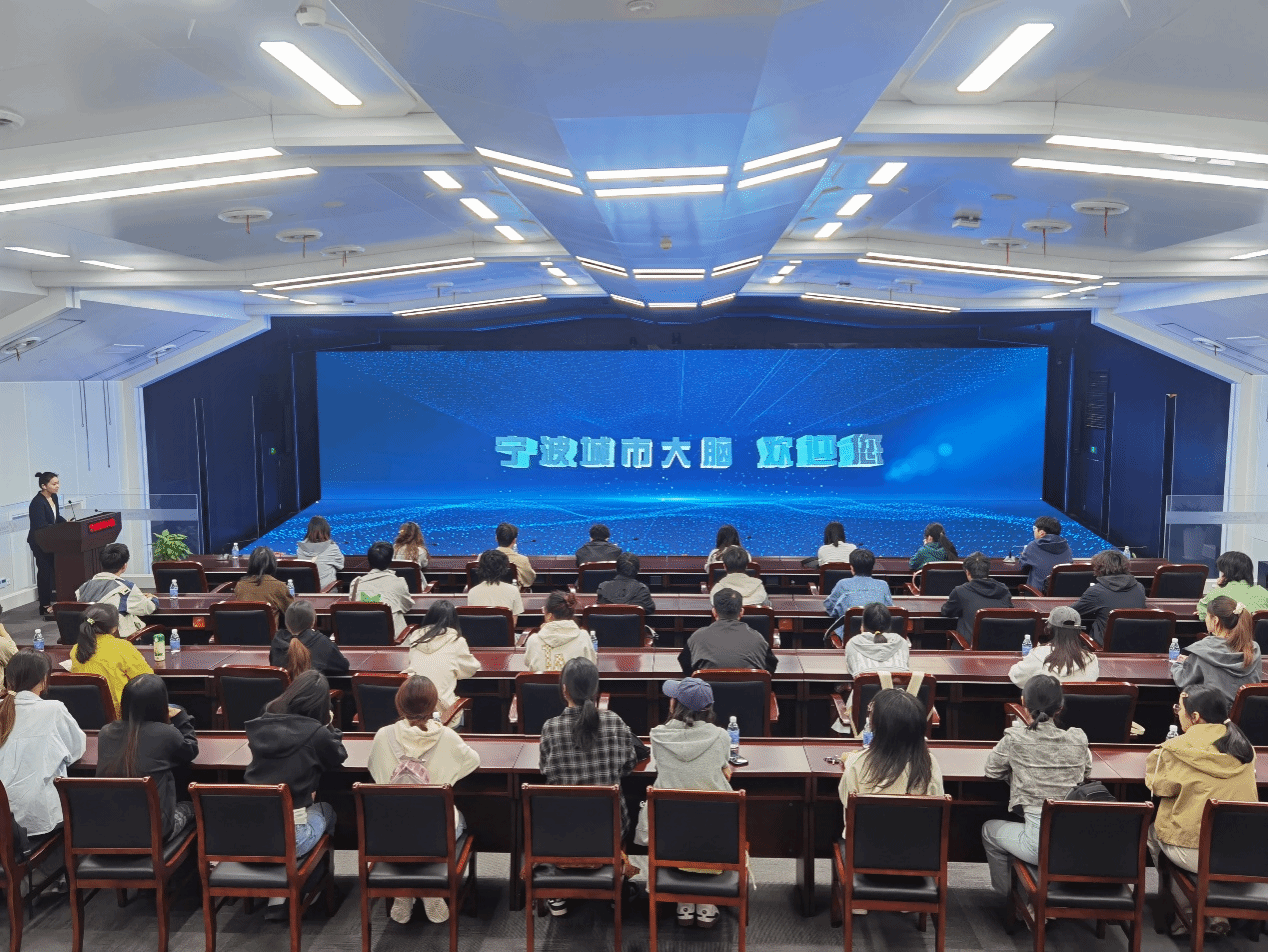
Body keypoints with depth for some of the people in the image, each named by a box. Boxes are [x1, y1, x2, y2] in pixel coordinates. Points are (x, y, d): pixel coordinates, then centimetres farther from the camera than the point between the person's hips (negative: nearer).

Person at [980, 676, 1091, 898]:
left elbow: (992, 771, 5)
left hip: (1040, 846, -4)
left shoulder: (1015, 739, -11)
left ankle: (1008, 897, 37)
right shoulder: (1078, 739, -2)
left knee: (989, 829, 27)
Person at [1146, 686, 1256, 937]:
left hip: (1197, 856, -5)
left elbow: (1157, 783, -1)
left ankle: (1187, 910, 23)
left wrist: (1157, 753, 17)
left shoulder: (1181, 749, -15)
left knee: (1153, 831, 22)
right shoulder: (1243, 747, 2)